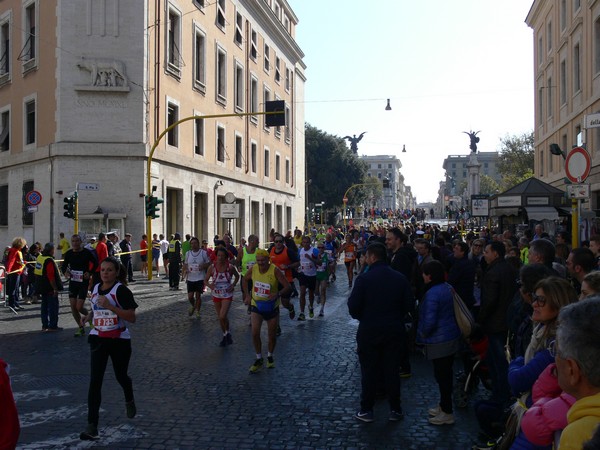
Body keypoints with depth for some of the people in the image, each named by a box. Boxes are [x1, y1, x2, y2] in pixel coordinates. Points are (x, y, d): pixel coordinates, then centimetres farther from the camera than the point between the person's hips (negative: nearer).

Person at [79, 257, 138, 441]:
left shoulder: (121, 290, -15)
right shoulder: (96, 288, 4)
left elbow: (132, 317, -21)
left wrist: (110, 306, -29)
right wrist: (88, 316, 2)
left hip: (119, 340, -4)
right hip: (98, 338, 4)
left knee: (121, 376, 16)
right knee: (95, 381, -7)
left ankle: (129, 401, 49)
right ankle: (92, 425, -6)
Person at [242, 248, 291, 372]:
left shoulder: (274, 271, -21)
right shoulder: (253, 269, -9)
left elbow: (288, 287, -23)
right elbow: (245, 280, 12)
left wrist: (278, 294, -40)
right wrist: (247, 295, 3)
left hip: (271, 307, -2)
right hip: (256, 306, 2)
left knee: (272, 335, 9)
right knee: (255, 333, -8)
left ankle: (270, 356, 36)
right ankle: (259, 359, 11)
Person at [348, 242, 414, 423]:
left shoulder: (364, 278, -15)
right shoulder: (400, 278, -4)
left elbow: (353, 307, -14)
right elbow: (408, 304, 0)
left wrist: (362, 318, 7)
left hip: (369, 331, -3)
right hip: (395, 330, 3)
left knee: (369, 371, 10)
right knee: (392, 370, 13)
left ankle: (366, 410, 18)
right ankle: (395, 410, 21)